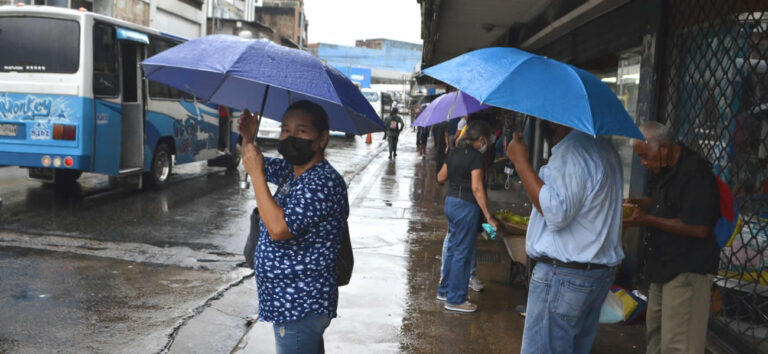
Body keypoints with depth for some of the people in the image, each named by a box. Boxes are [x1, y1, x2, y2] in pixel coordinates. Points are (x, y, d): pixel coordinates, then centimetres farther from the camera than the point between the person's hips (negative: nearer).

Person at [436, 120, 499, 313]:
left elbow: (441, 178, 14)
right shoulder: (475, 156, -15)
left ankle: (445, 290, 29)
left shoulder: (455, 152, 8)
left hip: (451, 201, 8)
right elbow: (476, 188, -21)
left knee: (453, 248, 19)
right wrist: (488, 216, -21)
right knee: (462, 253, 0)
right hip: (467, 206, -8)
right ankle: (455, 300, 7)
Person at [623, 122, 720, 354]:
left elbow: (699, 228, -23)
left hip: (687, 271, -10)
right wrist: (637, 204, 6)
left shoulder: (695, 172, -19)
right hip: (663, 266, 10)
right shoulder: (662, 170, 10)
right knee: (654, 332, 18)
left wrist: (647, 220, -21)